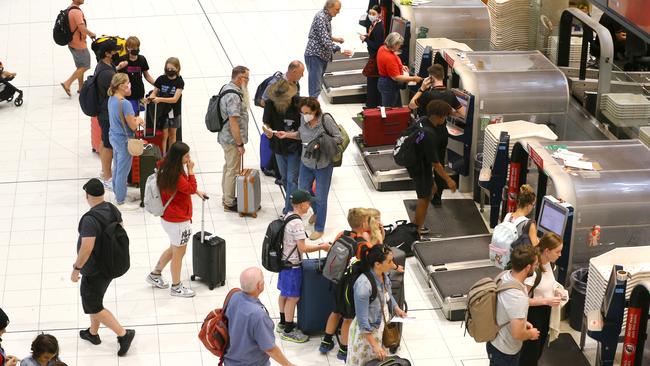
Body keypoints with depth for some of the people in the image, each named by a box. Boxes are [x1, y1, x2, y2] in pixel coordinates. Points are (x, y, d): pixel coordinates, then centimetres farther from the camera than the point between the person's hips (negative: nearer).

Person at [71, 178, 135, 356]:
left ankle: (123, 334, 2)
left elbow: (86, 248, -32)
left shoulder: (90, 219, -30)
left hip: (94, 271, -9)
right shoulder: (113, 209, -4)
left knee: (93, 307, 6)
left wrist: (76, 269, -19)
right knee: (94, 299, 27)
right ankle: (93, 333, 42)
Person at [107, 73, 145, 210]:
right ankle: (121, 202, 14)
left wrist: (135, 119, 5)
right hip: (123, 141, -9)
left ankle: (117, 192, 39)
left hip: (114, 137, 9)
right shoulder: (125, 104, -27)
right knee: (123, 172, 4)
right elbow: (133, 126, -22)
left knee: (117, 168, 24)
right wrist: (138, 120, -1)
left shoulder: (111, 99, 1)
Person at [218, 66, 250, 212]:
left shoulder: (227, 88, 6)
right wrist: (240, 144, -22)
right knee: (233, 171, 1)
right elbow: (233, 122, -26)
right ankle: (229, 203, 11)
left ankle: (227, 197, 34)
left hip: (225, 137, 10)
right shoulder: (234, 96, -26)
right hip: (232, 139, -10)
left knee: (228, 167, 21)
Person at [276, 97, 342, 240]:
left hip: (323, 165, -5)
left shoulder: (326, 120, -23)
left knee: (320, 197, 5)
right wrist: (287, 134, -4)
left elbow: (339, 138, -15)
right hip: (306, 162, 5)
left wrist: (321, 143, -26)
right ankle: (317, 211, 50)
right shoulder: (304, 119, -9)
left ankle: (319, 228, 23)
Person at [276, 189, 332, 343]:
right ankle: (288, 331, 9)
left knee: (284, 293, 21)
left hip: (285, 261, 10)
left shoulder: (287, 216, 3)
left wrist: (315, 245, 15)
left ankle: (283, 323, 35)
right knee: (293, 297, 1)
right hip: (292, 265, -10)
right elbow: (303, 248, -24)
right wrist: (322, 247, -13)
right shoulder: (297, 223, -26)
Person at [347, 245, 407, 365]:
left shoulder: (383, 275, -8)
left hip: (383, 327, 7)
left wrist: (396, 308, -1)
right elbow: (363, 321, -26)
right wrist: (374, 345, -23)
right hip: (367, 333, -7)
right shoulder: (364, 285, -32)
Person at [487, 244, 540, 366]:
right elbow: (517, 333, -33)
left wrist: (522, 322, 9)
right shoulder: (517, 297, -37)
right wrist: (531, 334, -12)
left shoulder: (504, 275, -9)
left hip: (495, 341, 8)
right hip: (505, 351, -8)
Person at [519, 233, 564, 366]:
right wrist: (546, 301, -28)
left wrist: (555, 289, -2)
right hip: (533, 314, -8)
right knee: (530, 350, 7)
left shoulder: (548, 263, -3)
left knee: (539, 349, 23)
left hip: (545, 312, 8)